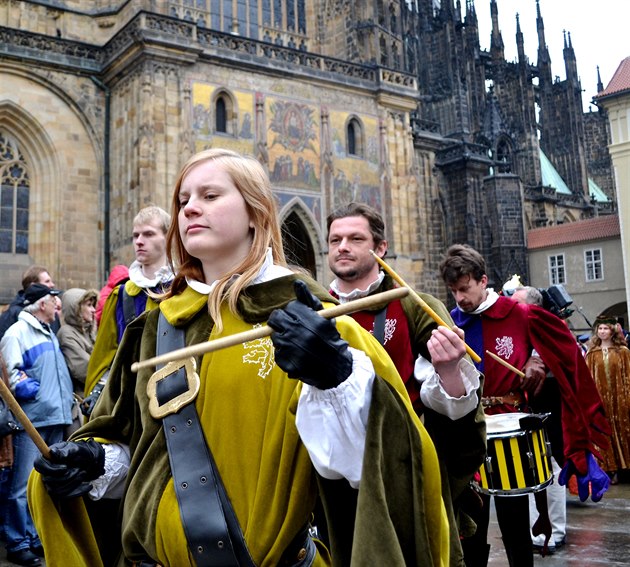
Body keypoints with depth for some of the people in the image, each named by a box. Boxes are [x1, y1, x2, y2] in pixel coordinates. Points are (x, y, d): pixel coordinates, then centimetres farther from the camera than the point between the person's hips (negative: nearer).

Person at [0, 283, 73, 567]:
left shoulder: (49, 333, 20)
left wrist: (65, 399, 14)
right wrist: (37, 393, -15)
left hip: (56, 418, 8)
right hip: (32, 420, -8)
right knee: (24, 484, -4)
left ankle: (38, 538, 23)